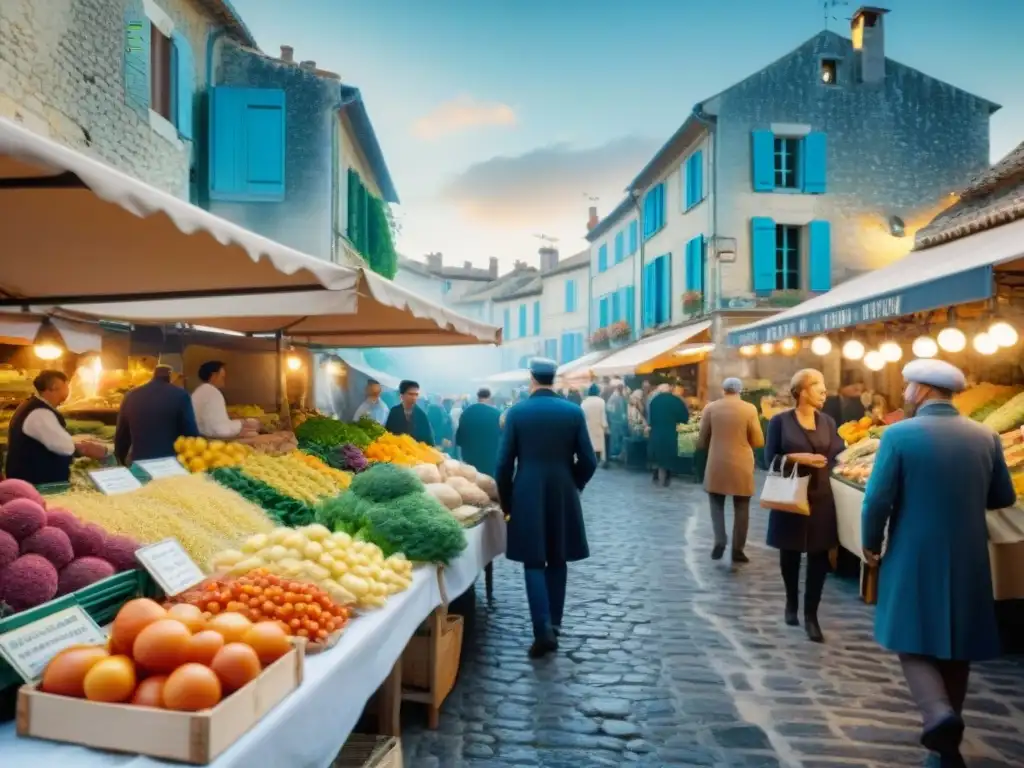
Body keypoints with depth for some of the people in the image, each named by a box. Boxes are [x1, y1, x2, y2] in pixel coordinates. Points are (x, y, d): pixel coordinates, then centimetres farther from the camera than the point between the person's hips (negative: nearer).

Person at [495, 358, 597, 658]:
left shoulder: (517, 412, -6)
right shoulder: (574, 411, -2)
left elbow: (504, 463, -5)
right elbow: (588, 462, -1)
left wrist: (506, 500, 8)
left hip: (527, 496, -2)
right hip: (563, 496, 2)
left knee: (534, 562, 4)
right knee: (557, 560, 15)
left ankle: (544, 630, -6)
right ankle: (554, 623, 25)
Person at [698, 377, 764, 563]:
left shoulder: (710, 408, -2)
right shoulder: (749, 409, -6)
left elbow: (702, 441, 2)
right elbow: (758, 441, -3)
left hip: (716, 465, 1)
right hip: (741, 466, 0)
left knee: (717, 504, 14)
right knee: (741, 508, 9)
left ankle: (720, 540, -2)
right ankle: (738, 549, 10)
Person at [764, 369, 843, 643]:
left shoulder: (827, 421, 6)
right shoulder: (780, 421, -6)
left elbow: (835, 454, 5)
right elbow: (770, 458, -8)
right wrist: (797, 458, -21)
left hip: (820, 497, 3)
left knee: (819, 556, 0)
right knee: (790, 553, 11)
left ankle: (811, 614, 10)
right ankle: (791, 603, 33)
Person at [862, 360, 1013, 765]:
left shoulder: (899, 434, -14)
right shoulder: (986, 436, -1)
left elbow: (877, 499, -14)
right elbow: (1004, 498, 9)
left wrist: (871, 544, 2)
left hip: (915, 559, -4)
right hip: (967, 560, 4)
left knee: (913, 639, 9)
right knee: (956, 645, 17)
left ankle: (939, 714, -15)